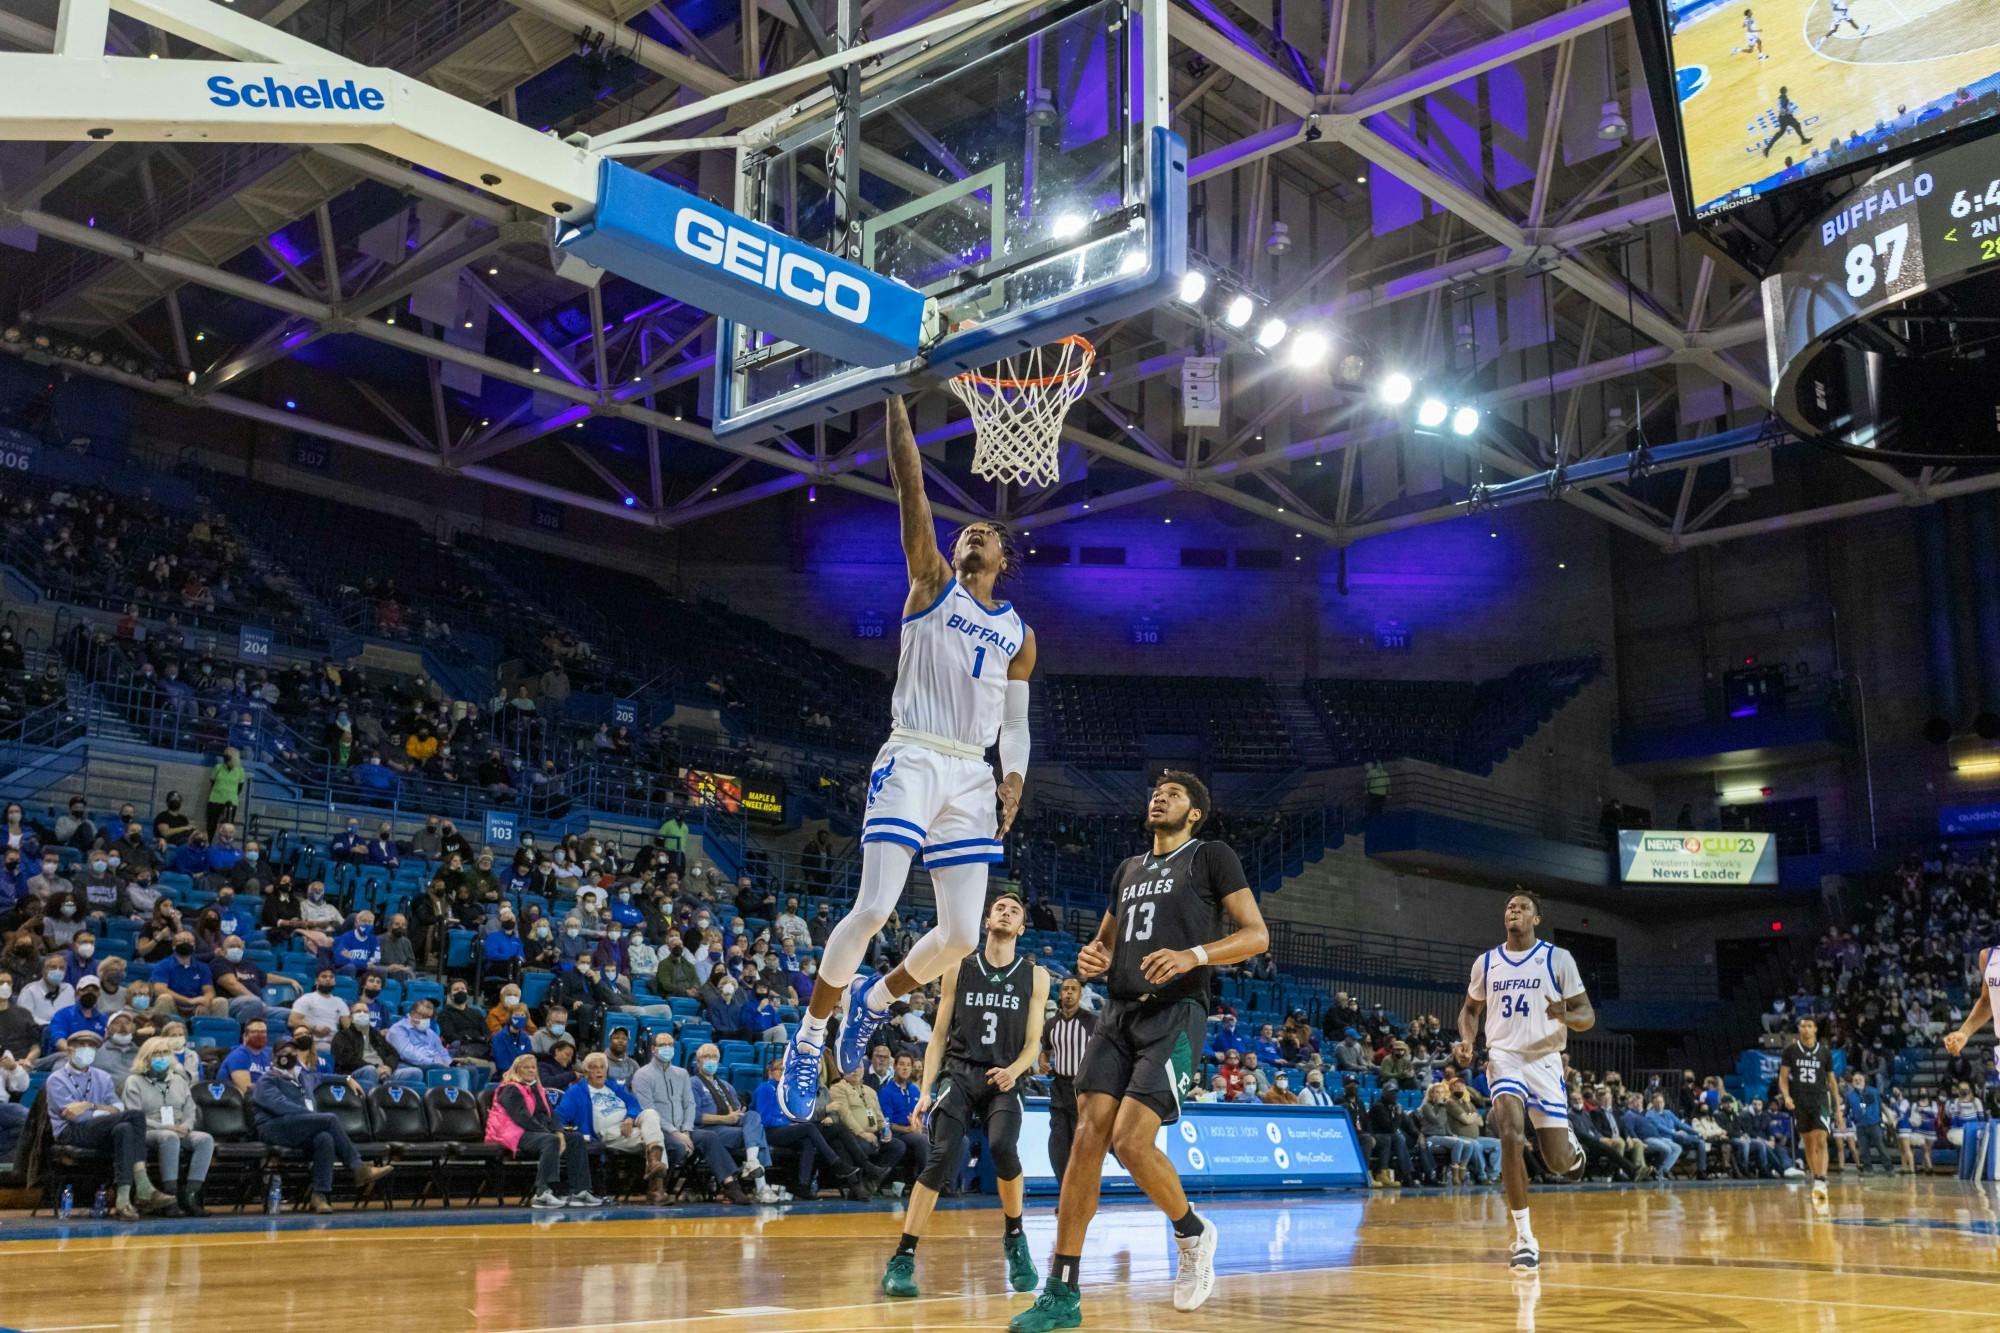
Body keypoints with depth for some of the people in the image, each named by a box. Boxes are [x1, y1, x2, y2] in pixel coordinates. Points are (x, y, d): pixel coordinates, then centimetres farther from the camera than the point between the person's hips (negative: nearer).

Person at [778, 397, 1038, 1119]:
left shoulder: (1020, 637, 18)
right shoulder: (932, 583, 8)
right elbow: (910, 488, -2)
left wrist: (1014, 779, 0)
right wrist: (896, 403, -9)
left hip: (973, 776, 4)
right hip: (912, 760, -4)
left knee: (961, 936, 0)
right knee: (873, 908, -17)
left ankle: (875, 999, 28)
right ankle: (809, 1036, 2)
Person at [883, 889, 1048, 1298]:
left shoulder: (1034, 976, 8)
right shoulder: (959, 969, 8)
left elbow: (1033, 1041, 7)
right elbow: (939, 1036, 9)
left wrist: (1014, 1070, -15)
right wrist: (925, 1091, 0)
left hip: (1003, 1080, 0)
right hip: (958, 1073, 0)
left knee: (1003, 1149, -26)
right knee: (941, 1157, -20)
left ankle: (1014, 1239, 1)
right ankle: (902, 1260, -15)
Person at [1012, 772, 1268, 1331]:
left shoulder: (1212, 857, 3)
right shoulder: (1128, 869, 22)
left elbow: (1257, 934, -4)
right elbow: (1105, 940, 31)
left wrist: (1195, 955, -21)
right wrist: (1092, 957, 5)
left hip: (1175, 1016, -6)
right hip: (1119, 1014, 6)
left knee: (1131, 1141, -18)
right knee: (1087, 1139, -6)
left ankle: (1192, 1232, 12)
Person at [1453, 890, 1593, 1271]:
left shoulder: (1558, 959, -1)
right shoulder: (1486, 962, 8)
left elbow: (1587, 1015, 0)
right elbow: (1470, 1009, 22)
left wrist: (1565, 1016, -24)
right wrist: (1467, 1040, 1)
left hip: (1545, 1061, -1)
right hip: (1503, 1057, 1)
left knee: (1559, 1162, -3)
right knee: (1511, 1135, -24)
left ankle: (1571, 1147, 38)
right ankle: (1524, 1239, -16)